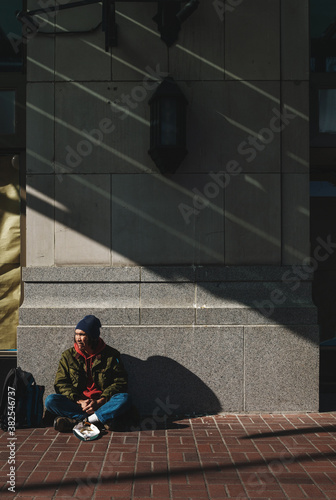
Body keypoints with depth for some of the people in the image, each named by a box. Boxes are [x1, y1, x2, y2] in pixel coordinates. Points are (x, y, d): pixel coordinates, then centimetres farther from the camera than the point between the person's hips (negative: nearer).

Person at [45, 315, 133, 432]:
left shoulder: (111, 355, 2)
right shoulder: (68, 356, 8)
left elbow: (120, 383, -1)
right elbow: (61, 384, 2)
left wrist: (100, 401, -15)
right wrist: (79, 401, -15)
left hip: (102, 403, -1)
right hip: (76, 403, 2)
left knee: (125, 399, -30)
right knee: (50, 401, -24)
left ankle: (74, 421, -33)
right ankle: (100, 419, -30)